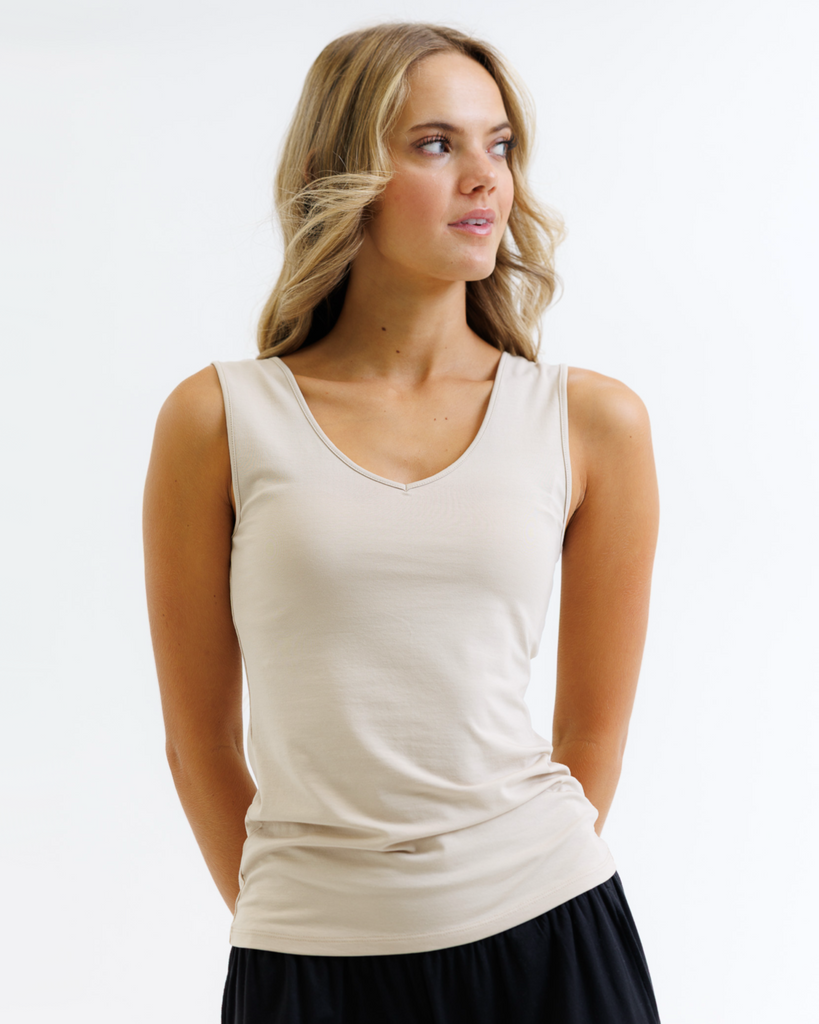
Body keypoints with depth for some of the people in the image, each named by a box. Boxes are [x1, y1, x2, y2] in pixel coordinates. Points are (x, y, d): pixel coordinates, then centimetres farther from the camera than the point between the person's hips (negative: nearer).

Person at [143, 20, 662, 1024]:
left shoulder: (594, 421, 1)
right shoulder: (219, 418, -2)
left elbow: (594, 727, 8)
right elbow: (198, 738, 4)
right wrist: (287, 924, 10)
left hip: (550, 942, 1)